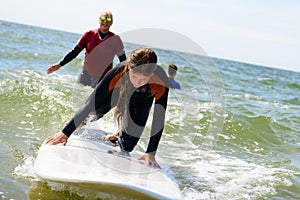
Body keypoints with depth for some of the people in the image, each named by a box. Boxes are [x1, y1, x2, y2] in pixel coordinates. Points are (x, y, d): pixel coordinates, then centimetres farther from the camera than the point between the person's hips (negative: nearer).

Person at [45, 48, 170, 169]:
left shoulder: (161, 81, -44)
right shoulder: (118, 72, -44)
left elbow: (159, 119, -36)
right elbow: (91, 103, -39)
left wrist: (151, 153, -40)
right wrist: (65, 133, -40)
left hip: (144, 98, 0)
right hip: (119, 89, 0)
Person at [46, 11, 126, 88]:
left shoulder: (115, 39, -2)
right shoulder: (89, 35, 1)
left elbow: (123, 60, 3)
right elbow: (74, 52, 5)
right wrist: (59, 64, 0)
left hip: (103, 78, -2)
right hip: (86, 74, 2)